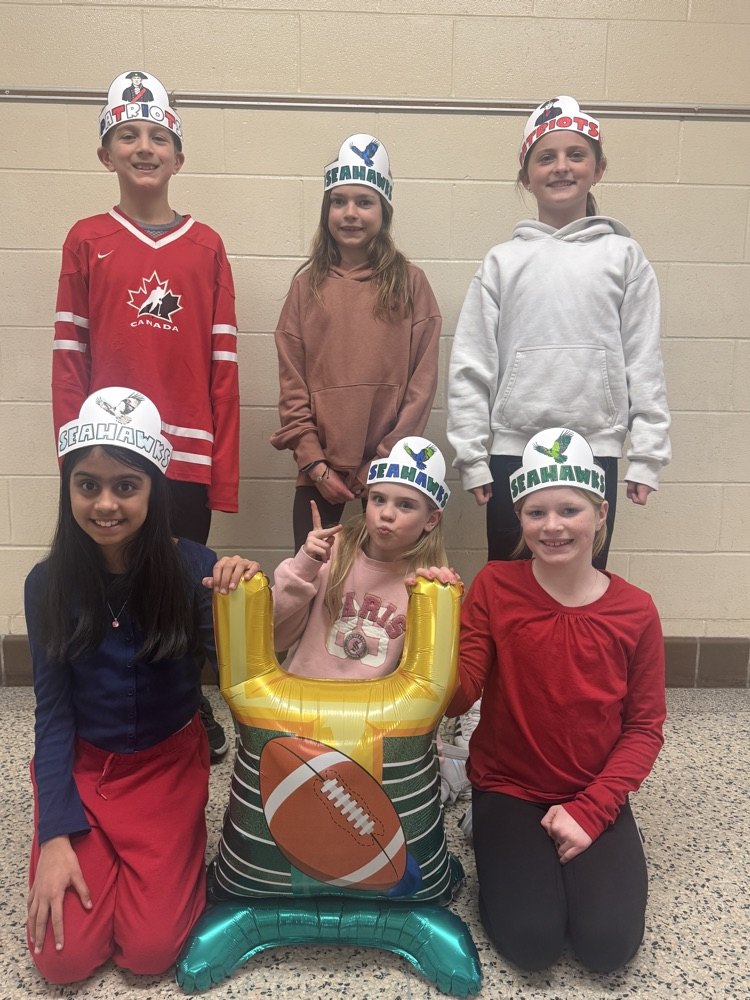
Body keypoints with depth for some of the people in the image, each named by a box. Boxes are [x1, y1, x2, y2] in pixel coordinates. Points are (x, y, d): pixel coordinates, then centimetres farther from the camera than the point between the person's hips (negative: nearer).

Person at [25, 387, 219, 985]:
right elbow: (53, 714, -6)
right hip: (80, 764, 2)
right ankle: (96, 849, 24)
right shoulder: (49, 583, -12)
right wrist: (56, 836, -10)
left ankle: (179, 844, 22)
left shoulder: (194, 569, -18)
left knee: (150, 951, -6)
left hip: (168, 764, -1)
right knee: (64, 957, -4)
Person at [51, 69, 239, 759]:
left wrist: (223, 469, -2)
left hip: (187, 459, 0)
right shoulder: (87, 241, 6)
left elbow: (223, 365, 3)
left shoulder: (206, 247, 7)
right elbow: (68, 358, 4)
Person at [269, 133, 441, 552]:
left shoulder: (411, 283, 4)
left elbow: (422, 383, -1)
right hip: (319, 476, 2)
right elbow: (292, 385, 4)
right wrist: (315, 462, -5)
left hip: (390, 474, -1)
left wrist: (387, 460, -8)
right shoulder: (308, 285, 8)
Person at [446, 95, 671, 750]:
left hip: (594, 451, 0)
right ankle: (484, 711, 24)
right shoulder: (505, 262, 6)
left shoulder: (624, 257, 7)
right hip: (513, 454, 0)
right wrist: (472, 458, -3)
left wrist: (647, 456, -1)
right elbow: (471, 366, 2)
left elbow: (644, 363, 4)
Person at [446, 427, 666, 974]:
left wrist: (591, 808, -13)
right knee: (532, 942, -16)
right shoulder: (494, 586, -11)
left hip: (596, 798, 1)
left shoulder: (635, 611, -8)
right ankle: (505, 855, 15)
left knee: (610, 944, -14)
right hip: (508, 790, -1)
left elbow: (644, 728, -3)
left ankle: (575, 854, 16)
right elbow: (457, 699, -16)